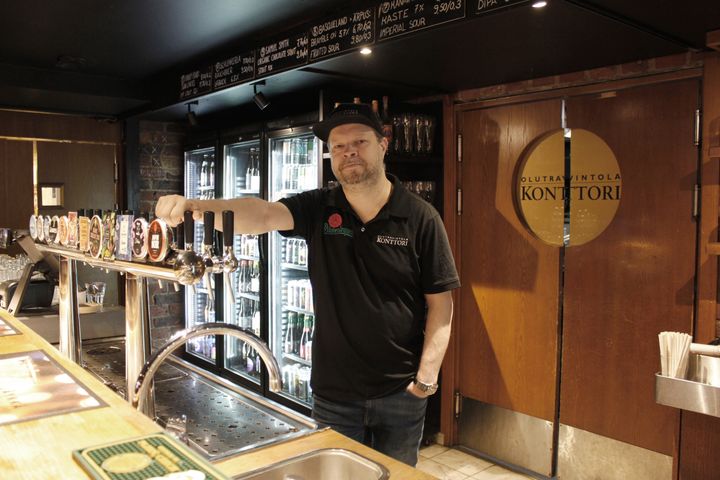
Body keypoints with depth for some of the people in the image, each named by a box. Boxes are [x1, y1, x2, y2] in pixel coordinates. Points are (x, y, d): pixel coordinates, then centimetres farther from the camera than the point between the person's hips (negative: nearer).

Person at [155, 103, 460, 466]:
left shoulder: (419, 217, -9)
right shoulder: (318, 210, -4)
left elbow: (440, 302, -7)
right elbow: (260, 214, -22)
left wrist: (428, 374, -14)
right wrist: (194, 206, -39)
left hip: (401, 393, -1)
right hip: (333, 392, 1)